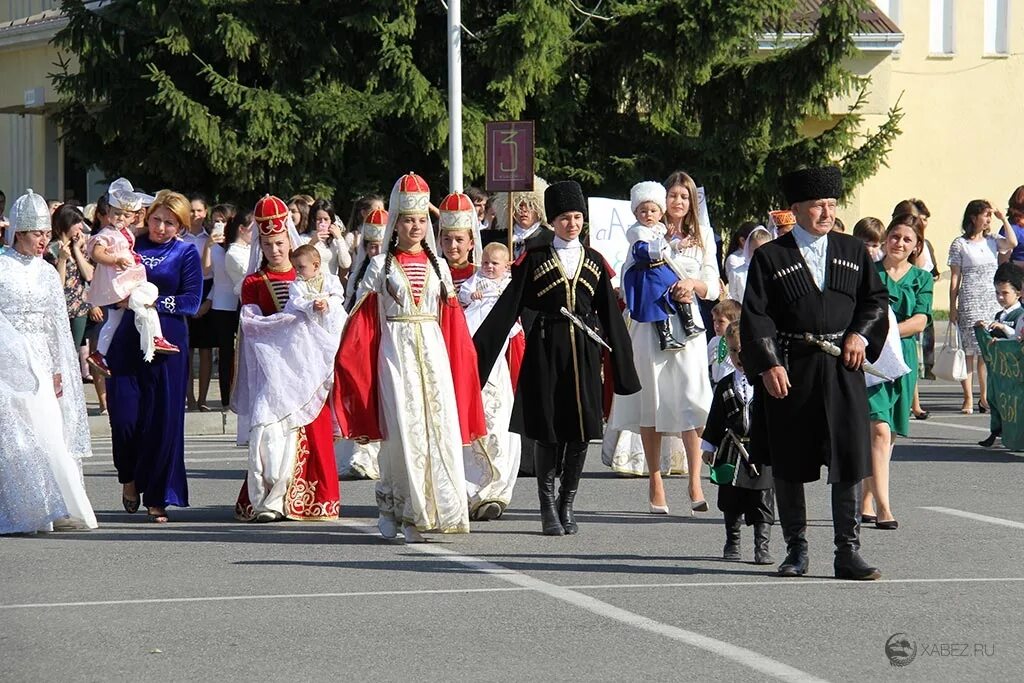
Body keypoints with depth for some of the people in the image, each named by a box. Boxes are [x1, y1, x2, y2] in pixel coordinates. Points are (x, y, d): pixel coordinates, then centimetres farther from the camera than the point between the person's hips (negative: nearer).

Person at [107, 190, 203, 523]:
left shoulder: (187, 254, 5)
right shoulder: (131, 245, 9)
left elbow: (191, 301, -4)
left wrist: (152, 303, -11)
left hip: (167, 343, -1)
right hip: (127, 340, 1)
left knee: (163, 419, -2)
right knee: (124, 415, -6)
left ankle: (158, 498, 7)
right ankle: (129, 477, 22)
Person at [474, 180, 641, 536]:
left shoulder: (594, 262, 10)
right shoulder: (535, 259, 2)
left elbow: (610, 315, 12)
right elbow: (508, 307, 1)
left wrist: (622, 366, 11)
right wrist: (480, 351, -4)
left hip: (584, 350, 2)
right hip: (546, 349, -2)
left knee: (581, 431, 2)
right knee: (548, 431, -3)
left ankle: (567, 506, 12)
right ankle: (548, 509, 5)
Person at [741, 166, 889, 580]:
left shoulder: (853, 251, 10)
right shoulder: (770, 258, 1)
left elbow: (876, 298, 16)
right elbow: (755, 316, -4)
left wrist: (861, 333, -2)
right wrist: (768, 364, -14)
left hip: (841, 370, 2)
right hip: (788, 373, -2)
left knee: (849, 461, -3)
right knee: (788, 467, 5)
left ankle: (848, 553, 2)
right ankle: (796, 550, 17)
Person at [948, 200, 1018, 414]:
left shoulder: (992, 241, 11)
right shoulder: (960, 244, 1)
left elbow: (1012, 243, -9)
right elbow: (955, 278, 1)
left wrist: (1003, 218, -1)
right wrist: (952, 307, -2)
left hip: (992, 302, 4)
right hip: (969, 302, -4)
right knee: (968, 350, -5)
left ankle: (985, 397, 11)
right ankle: (968, 398, -2)